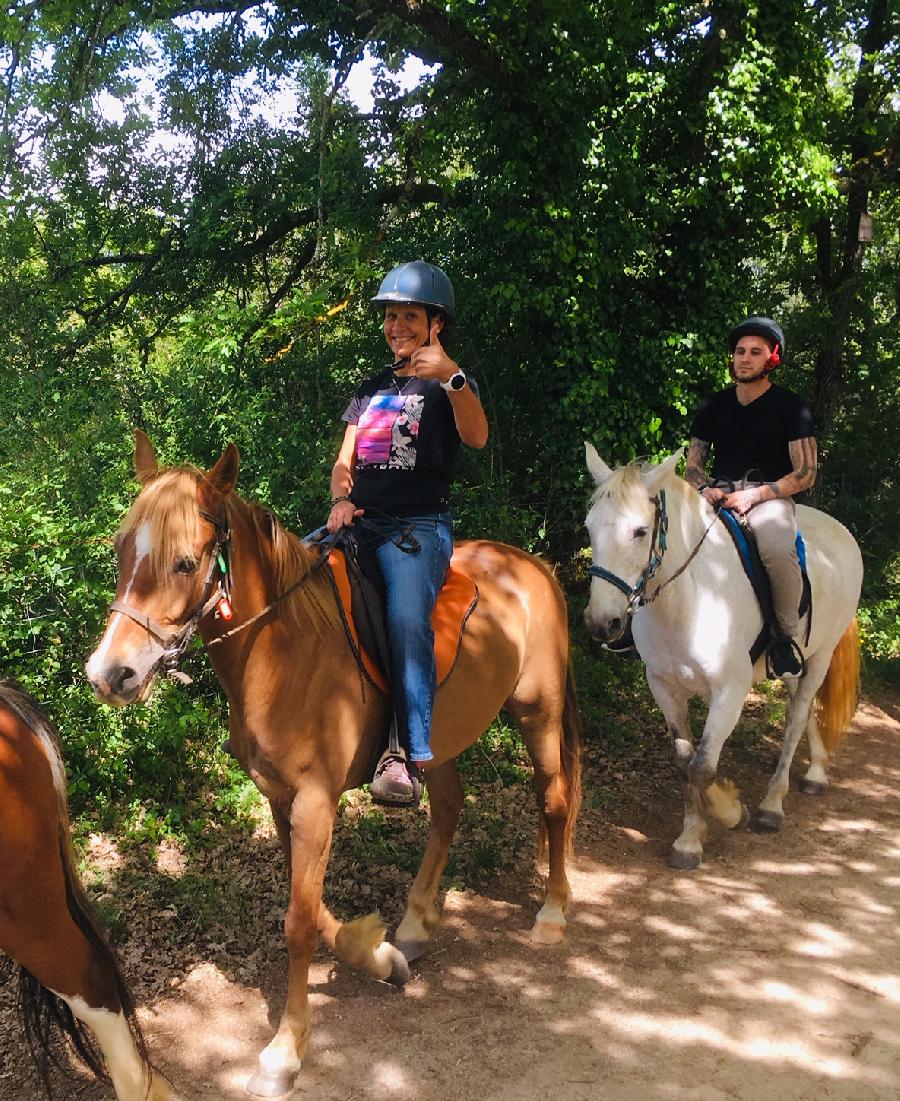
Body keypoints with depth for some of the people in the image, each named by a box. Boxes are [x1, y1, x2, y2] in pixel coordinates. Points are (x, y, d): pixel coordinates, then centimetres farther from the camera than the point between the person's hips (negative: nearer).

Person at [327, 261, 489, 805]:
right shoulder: (373, 388, 22)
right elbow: (345, 460, 19)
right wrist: (341, 499, -3)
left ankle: (416, 759, -32)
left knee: (407, 620, -32)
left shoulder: (451, 383, 4)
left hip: (419, 526, -7)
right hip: (361, 523, 7)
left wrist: (452, 377, -33)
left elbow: (476, 437, -18)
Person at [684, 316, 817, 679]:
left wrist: (754, 495, -15)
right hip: (718, 495, 4)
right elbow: (692, 465, 17)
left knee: (777, 547, -39)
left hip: (770, 496, -4)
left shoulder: (791, 407, 3)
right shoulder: (713, 407, 14)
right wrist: (707, 488, -8)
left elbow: (806, 473, -2)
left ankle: (787, 633, -17)